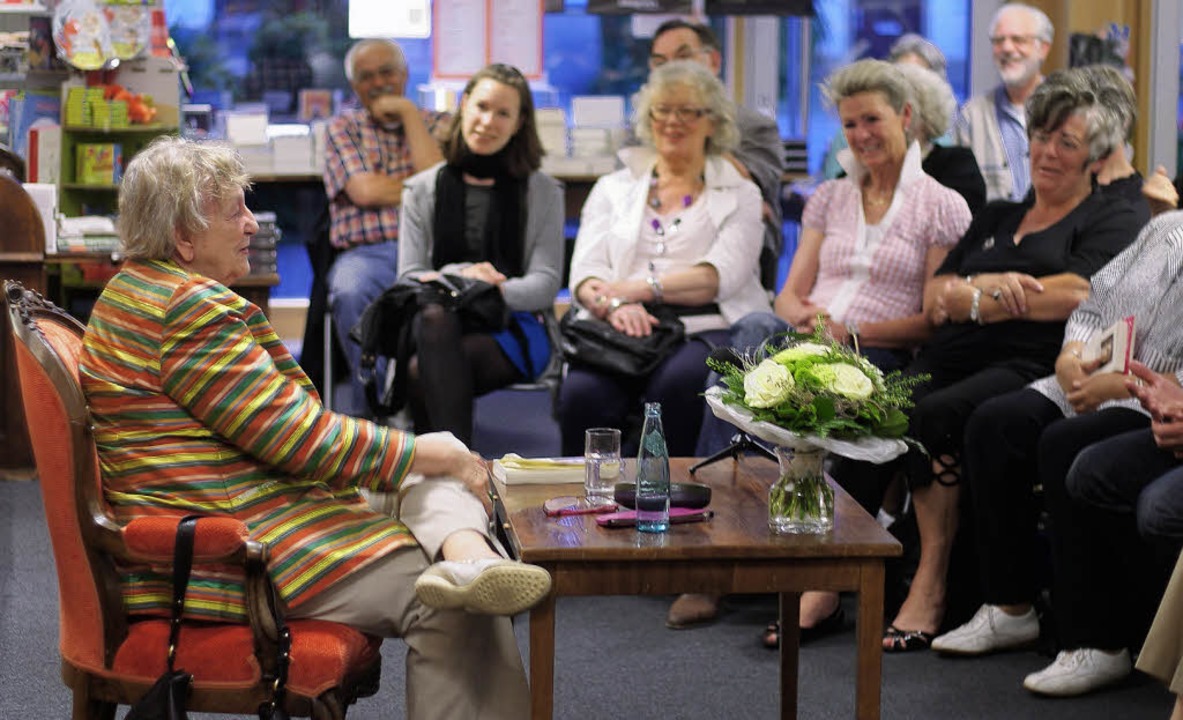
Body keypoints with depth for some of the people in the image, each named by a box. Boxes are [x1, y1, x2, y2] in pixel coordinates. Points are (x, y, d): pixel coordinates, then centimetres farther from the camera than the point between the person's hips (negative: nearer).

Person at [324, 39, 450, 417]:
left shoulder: (435, 124, 20)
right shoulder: (343, 127, 19)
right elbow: (365, 190, 1)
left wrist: (408, 114, 5)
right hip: (365, 252, 0)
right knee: (350, 293, -37)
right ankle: (371, 403, -26)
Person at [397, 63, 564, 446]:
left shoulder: (542, 192, 13)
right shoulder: (422, 190, 18)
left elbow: (546, 284, 3)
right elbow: (410, 278, 9)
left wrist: (494, 289, -17)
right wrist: (458, 275, -13)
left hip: (515, 325, -2)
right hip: (442, 324, 2)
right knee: (435, 316, -39)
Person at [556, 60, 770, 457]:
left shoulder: (739, 194, 17)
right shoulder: (613, 188, 23)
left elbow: (722, 276, -1)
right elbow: (585, 271, 9)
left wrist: (638, 288, -14)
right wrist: (614, 303, -16)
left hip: (703, 328, -1)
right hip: (619, 328, 1)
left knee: (679, 383, -38)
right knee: (582, 393, -34)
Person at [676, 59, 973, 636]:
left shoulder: (942, 207, 7)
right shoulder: (828, 198, 24)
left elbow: (935, 321, -1)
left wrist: (850, 333, -13)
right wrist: (802, 315, -7)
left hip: (881, 358, -4)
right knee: (755, 328, -33)